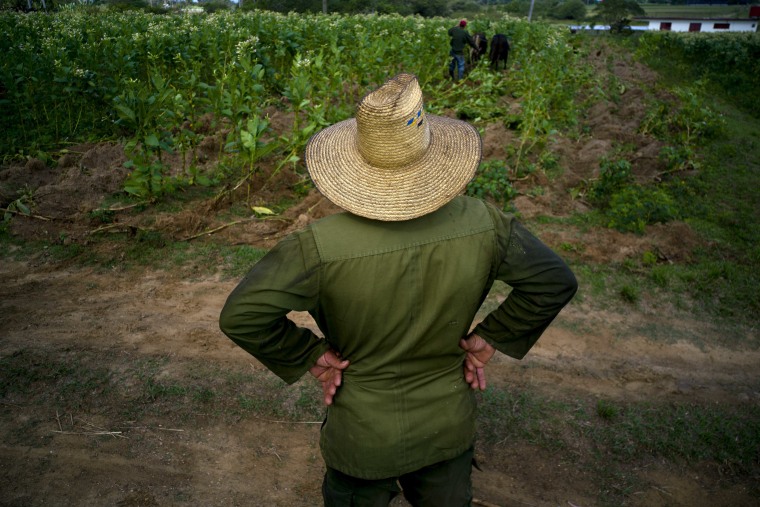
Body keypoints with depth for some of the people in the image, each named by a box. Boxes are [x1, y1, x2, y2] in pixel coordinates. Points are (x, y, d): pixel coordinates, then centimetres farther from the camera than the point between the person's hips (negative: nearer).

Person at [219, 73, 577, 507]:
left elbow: (241, 315, -26)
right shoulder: (482, 224, -19)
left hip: (363, 435, -2)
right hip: (450, 428, 3)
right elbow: (556, 281, -9)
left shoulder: (320, 246, -28)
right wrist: (490, 339, -4)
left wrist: (310, 355, -13)